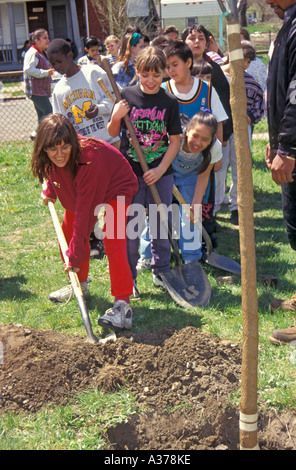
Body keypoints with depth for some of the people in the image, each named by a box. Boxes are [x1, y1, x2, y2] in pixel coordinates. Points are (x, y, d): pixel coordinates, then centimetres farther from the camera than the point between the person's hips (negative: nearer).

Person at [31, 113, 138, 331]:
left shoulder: (89, 160, -41)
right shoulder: (51, 158, -22)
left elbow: (84, 212, -39)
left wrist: (75, 255, -37)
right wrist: (50, 189, -2)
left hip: (116, 188, -8)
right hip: (78, 191, 8)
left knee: (112, 241, -23)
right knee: (68, 234, 8)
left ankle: (123, 305, -24)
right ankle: (80, 285, 29)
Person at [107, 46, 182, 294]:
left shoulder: (170, 102, -1)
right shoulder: (127, 97, -3)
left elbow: (175, 140, 1)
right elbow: (112, 133, 3)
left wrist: (161, 169, -9)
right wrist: (116, 117, -18)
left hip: (160, 173, 1)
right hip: (130, 172, -1)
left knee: (161, 224, 11)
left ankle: (161, 271, 28)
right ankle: (129, 276, 17)